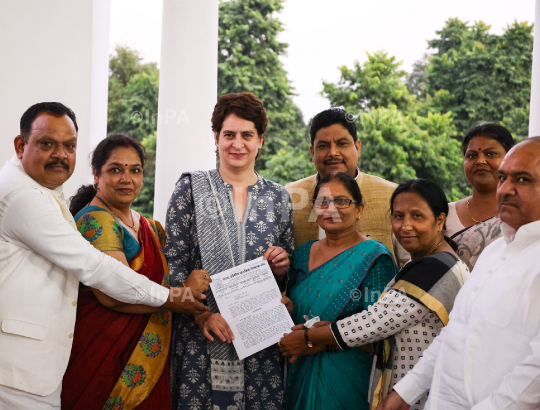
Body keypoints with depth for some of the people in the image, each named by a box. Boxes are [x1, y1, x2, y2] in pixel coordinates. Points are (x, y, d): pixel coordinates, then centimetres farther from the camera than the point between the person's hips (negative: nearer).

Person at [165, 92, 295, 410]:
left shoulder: (278, 198, 10)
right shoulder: (191, 189, 3)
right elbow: (173, 263, -2)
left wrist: (282, 268, -7)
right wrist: (201, 313, -13)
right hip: (201, 336, -2)